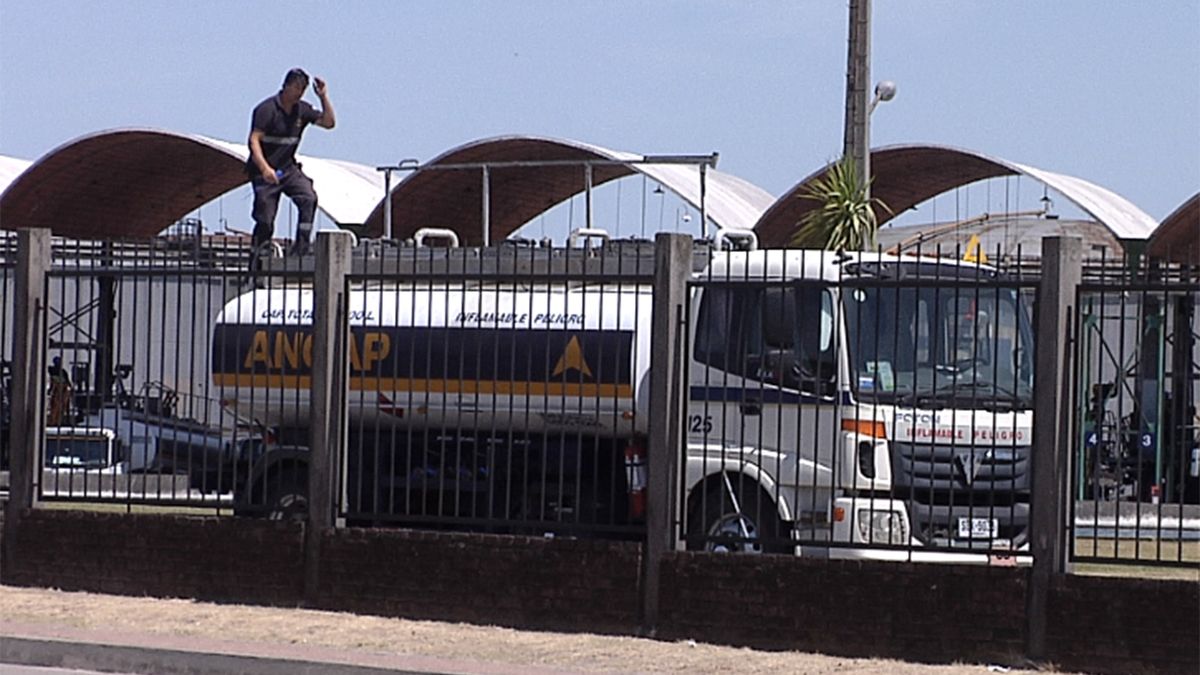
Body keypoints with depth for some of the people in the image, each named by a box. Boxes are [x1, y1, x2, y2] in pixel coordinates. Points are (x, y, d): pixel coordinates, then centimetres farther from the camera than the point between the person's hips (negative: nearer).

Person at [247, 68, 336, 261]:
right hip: (264, 172, -5)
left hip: (288, 168, 5)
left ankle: (302, 245, -19)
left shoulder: (302, 110, 6)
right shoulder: (267, 109, -13)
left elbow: (329, 122, 11)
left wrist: (323, 97, -2)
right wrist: (265, 168, -33)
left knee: (309, 198, -21)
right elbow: (254, 140, -20)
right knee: (265, 220, -6)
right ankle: (255, 263, 7)